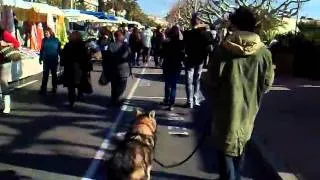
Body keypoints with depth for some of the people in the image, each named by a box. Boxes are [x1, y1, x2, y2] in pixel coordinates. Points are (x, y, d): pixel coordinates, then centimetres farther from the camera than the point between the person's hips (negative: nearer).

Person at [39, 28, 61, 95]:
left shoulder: (56, 40, -5)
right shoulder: (44, 40, 2)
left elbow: (59, 50, -3)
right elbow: (42, 50, 9)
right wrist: (40, 58, 9)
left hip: (54, 60, -1)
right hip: (46, 60, 1)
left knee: (54, 74, 11)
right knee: (45, 75, -1)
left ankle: (54, 88, 22)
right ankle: (43, 89, 0)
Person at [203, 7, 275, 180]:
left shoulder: (224, 49, -16)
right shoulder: (264, 52, -8)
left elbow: (210, 80, -11)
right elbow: (266, 83, 0)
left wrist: (215, 99, 8)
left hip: (226, 108, -3)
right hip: (249, 110, 4)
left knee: (226, 147, 8)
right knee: (240, 146, 22)